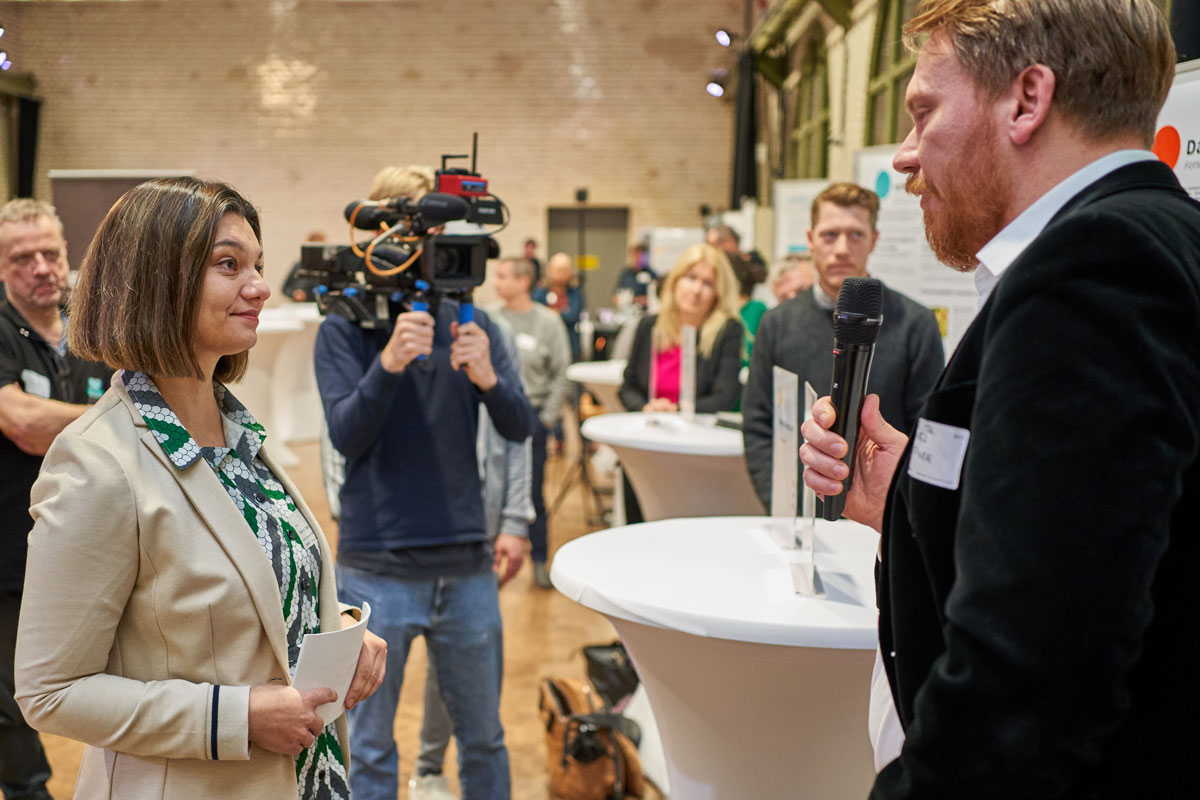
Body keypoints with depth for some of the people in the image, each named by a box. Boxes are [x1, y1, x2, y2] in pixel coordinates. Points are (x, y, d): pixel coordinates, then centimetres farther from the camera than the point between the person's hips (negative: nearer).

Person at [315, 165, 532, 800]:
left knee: (484, 738, 16)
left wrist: (486, 376, -24)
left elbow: (519, 428, -3)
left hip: (466, 564, 3)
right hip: (376, 569, -2)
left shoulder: (470, 325, 4)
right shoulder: (344, 330, -3)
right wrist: (389, 361, -31)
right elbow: (345, 435, -15)